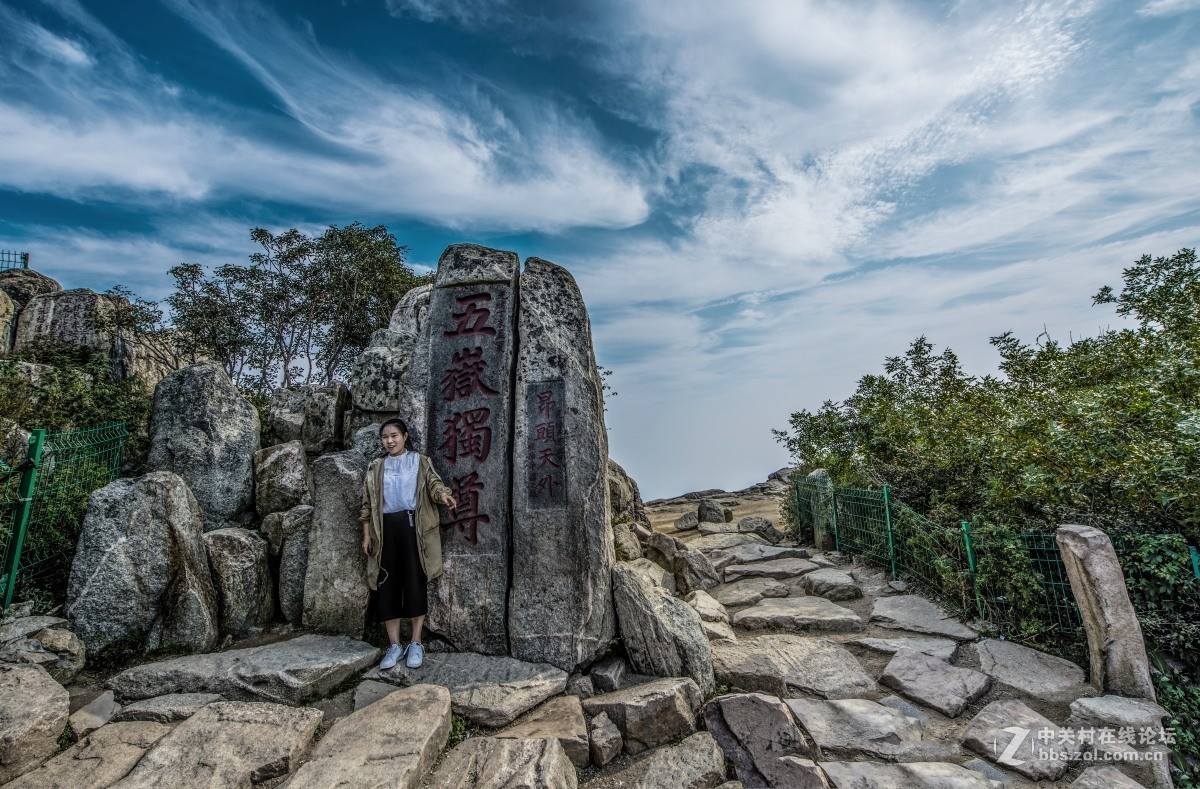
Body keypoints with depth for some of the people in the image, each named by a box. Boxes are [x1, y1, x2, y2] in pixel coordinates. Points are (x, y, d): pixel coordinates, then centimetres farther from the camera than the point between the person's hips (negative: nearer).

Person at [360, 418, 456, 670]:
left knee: (415, 582, -3)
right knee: (387, 584, 3)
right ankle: (394, 646, 14)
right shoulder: (376, 467, 13)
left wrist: (443, 495, -29)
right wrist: (366, 535, 7)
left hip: (412, 525, -3)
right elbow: (367, 502, 13)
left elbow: (433, 483, -6)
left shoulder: (420, 461, 6)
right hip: (386, 528, 3)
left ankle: (416, 644, 9)